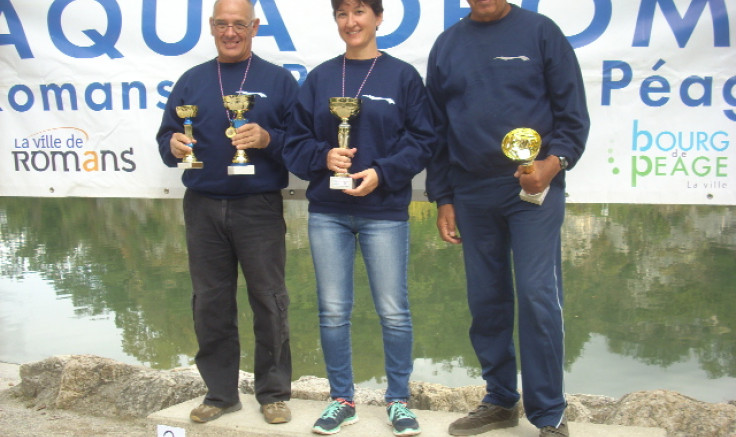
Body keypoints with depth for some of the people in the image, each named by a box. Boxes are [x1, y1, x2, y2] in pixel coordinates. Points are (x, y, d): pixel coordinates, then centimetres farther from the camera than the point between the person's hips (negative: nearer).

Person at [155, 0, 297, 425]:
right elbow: (166, 136, 14)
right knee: (210, 302, 9)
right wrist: (174, 146, -8)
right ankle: (221, 392, 22)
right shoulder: (191, 81, 13)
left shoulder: (278, 80, 4)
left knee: (269, 301, 2)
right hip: (203, 207, 3)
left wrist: (267, 139, -19)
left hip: (259, 208, -3)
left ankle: (274, 392, 16)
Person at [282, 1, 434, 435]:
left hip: (384, 211, -2)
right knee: (333, 312, 7)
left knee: (394, 312, 2)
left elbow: (422, 140, -1)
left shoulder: (403, 76, 2)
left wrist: (381, 173, -14)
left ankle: (399, 400, 19)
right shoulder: (319, 78, 8)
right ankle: (342, 399, 22)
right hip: (327, 212, 3)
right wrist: (324, 156, -11)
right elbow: (296, 142, 9)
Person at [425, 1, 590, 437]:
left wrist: (554, 162, -16)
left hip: (534, 191, -3)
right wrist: (443, 198, 9)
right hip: (471, 197, 4)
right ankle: (500, 401, 24)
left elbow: (573, 112, 0)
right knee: (486, 301, 9)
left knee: (538, 296, -8)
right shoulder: (446, 45, 12)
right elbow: (437, 130, 13)